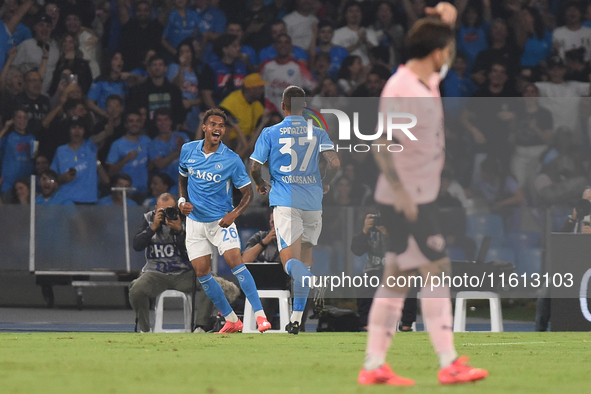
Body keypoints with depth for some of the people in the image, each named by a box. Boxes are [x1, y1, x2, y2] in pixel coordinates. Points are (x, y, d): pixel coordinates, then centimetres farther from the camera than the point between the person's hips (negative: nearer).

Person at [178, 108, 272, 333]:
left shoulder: (232, 160, -12)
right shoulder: (188, 150, -2)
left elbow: (247, 192, -6)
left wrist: (234, 214, -22)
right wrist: (182, 201, -2)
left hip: (221, 221, -4)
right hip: (195, 220, 4)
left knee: (235, 262, -21)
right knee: (202, 273, 0)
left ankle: (260, 315, -21)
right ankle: (231, 321, 12)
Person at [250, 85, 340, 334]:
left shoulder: (270, 133, 2)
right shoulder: (317, 132, 6)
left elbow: (254, 167, -1)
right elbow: (334, 163, -5)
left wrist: (260, 184, 21)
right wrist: (324, 184, 16)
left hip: (284, 200, -2)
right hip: (312, 201, 2)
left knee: (291, 261, -10)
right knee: (305, 255, 15)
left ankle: (300, 273, -49)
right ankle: (297, 318, 19)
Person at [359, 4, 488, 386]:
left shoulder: (429, 81, 10)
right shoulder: (399, 88, -17)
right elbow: (383, 145, -21)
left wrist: (447, 19, 13)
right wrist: (399, 190, -27)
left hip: (422, 197, 9)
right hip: (406, 200, -9)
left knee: (398, 278, 9)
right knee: (436, 272, -8)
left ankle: (374, 365, 11)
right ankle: (449, 363, -6)